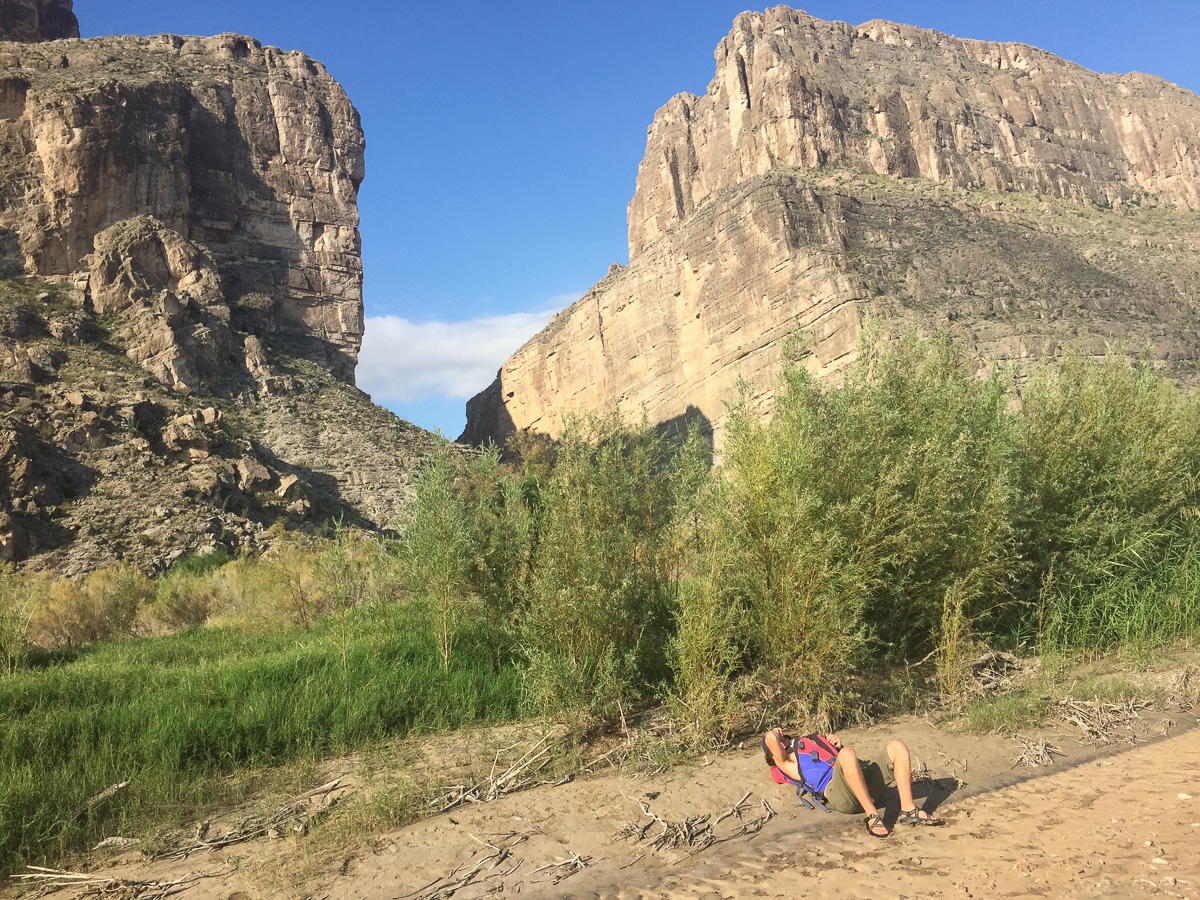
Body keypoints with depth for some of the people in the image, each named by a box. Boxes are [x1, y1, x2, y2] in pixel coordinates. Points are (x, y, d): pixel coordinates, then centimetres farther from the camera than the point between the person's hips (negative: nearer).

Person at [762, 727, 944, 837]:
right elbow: (770, 739, -3)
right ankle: (873, 816, -35)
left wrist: (838, 745, 20)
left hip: (868, 781, 8)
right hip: (837, 791, -8)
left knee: (897, 746, -8)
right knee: (847, 754, -36)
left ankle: (908, 810, -22)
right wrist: (774, 733, 20)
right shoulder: (787, 765, 18)